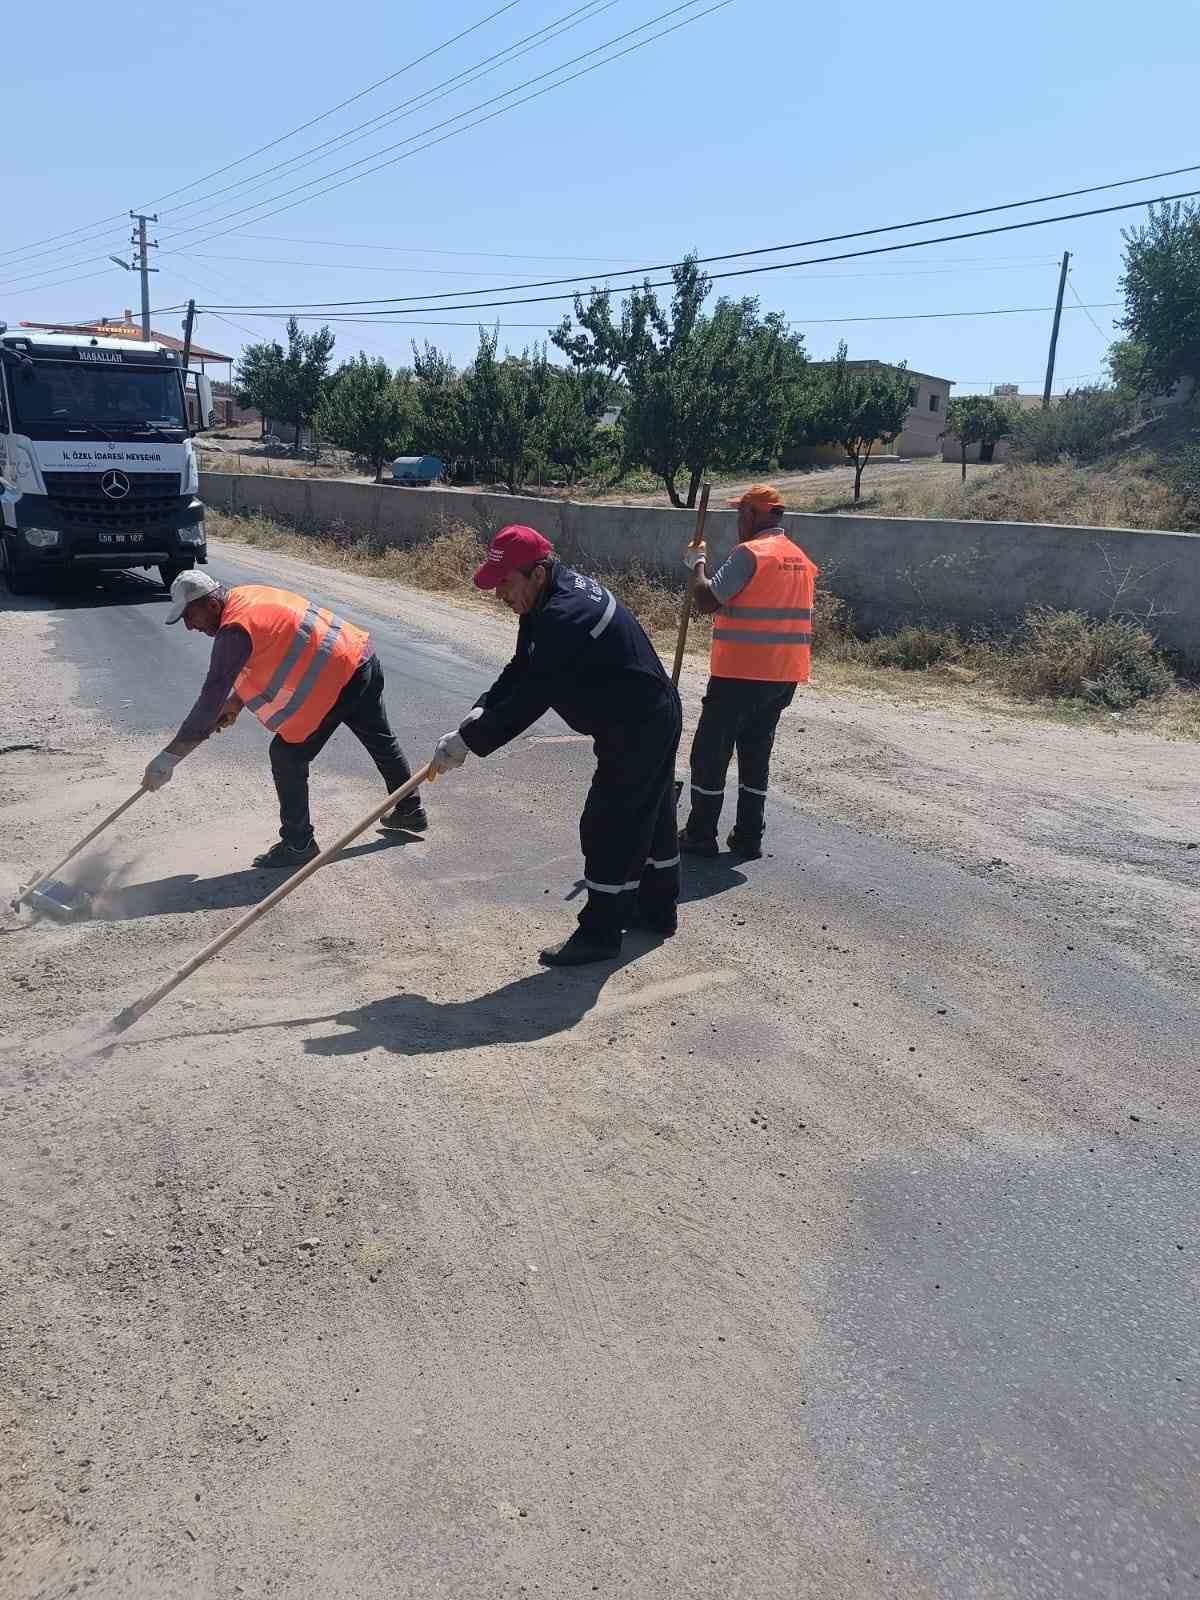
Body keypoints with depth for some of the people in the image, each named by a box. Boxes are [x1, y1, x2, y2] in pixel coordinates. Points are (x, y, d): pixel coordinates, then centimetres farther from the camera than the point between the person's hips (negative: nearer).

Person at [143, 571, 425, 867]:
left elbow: (211, 698, -21)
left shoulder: (235, 630, -20)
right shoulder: (246, 595, 8)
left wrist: (168, 758, -18)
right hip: (363, 656, 10)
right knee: (381, 741, 25)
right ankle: (410, 811, 44)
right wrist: (235, 703, 11)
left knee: (287, 757, 0)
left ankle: (298, 844, 11)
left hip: (337, 681, -10)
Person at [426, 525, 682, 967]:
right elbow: (522, 669, 5)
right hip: (653, 719, 11)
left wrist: (468, 741, -23)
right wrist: (481, 711, -9)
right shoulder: (559, 591, 4)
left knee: (608, 827, -3)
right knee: (649, 818, 21)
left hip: (636, 729, -11)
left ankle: (599, 933, 9)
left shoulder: (565, 616, -29)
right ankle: (656, 910, 37)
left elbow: (532, 698, -29)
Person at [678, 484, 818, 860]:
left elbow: (706, 601, -17)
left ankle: (700, 835, 10)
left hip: (740, 673, -8)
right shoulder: (801, 559, 12)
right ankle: (749, 839, 17)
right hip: (784, 676, 8)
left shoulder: (750, 553, -14)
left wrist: (697, 563, -2)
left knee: (710, 754, 4)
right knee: (756, 757, 15)